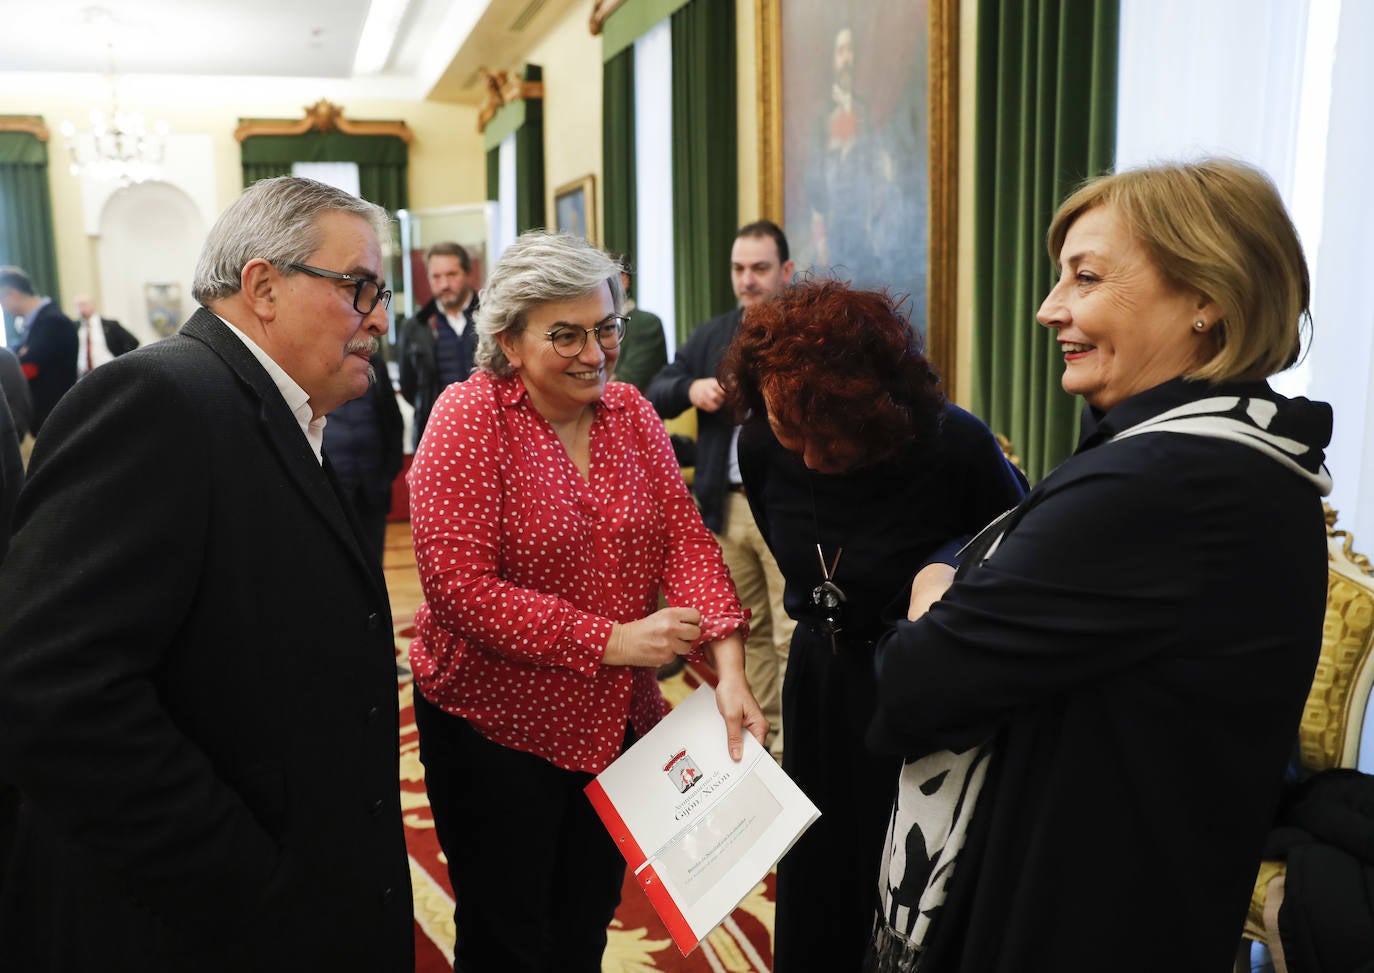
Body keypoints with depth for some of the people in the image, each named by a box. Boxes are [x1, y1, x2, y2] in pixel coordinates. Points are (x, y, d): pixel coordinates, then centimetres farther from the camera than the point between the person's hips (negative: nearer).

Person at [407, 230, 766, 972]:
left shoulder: (631, 412, 0)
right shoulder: (470, 416, -16)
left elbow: (683, 537, -6)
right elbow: (458, 584, -23)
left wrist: (729, 666, -21)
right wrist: (611, 641, -24)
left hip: (616, 721, 5)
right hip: (496, 727, -5)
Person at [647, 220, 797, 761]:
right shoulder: (713, 337, 13)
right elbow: (654, 396, 10)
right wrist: (690, 389, -10)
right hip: (728, 505, 5)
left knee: (794, 636, -2)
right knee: (747, 630, 15)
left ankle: (790, 752, 8)